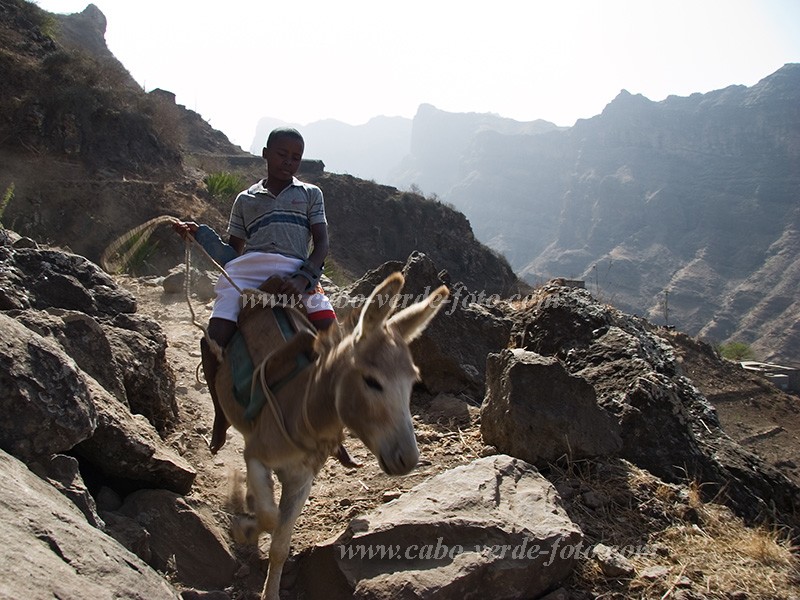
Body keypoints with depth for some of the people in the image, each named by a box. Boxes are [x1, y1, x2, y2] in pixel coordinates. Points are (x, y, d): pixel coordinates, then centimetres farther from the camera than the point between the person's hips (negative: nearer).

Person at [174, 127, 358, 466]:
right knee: (213, 342, -20)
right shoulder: (245, 200, 25)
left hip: (296, 277, -1)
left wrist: (303, 278, -13)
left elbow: (321, 243, 6)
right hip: (246, 274, 1)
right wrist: (199, 234, 7)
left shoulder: (310, 194, 20)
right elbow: (231, 252, 24)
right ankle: (221, 415, 8)